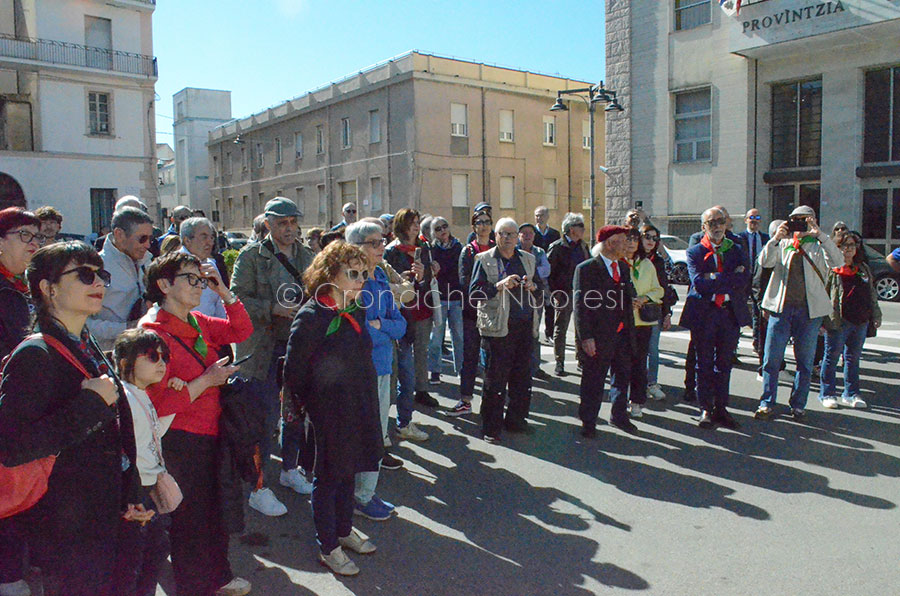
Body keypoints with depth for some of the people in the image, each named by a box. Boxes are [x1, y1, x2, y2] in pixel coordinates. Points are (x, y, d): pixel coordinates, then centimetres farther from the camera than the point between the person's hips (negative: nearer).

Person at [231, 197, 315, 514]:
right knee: (265, 419, -1)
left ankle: (289, 469, 38)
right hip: (264, 349, -5)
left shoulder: (307, 256, 11)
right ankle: (258, 488, 13)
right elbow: (237, 299, -11)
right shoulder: (252, 256, -5)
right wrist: (273, 309, -21)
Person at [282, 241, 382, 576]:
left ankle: (344, 530, 40)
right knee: (328, 477, 7)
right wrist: (299, 406, -5)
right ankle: (328, 547, 24)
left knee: (348, 471, 21)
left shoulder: (356, 311, 5)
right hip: (328, 410, -7)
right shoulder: (312, 317, -19)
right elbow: (294, 368, -14)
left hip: (359, 407, 8)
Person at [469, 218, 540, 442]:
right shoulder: (484, 260, 2)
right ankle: (491, 427, 8)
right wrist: (500, 285, -18)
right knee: (495, 378, -2)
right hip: (499, 326, -5)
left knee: (522, 377, 9)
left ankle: (515, 419, 24)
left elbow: (540, 292, 22)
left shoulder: (528, 259, 17)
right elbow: (474, 292, -6)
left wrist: (532, 287, 0)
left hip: (525, 325, 5)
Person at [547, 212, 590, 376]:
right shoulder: (557, 247, -8)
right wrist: (554, 292, -13)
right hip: (564, 294, -6)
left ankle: (582, 360, 23)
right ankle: (559, 363, 11)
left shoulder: (583, 247, 12)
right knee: (560, 329, 3)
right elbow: (547, 271, -8)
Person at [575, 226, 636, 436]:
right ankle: (588, 423, 19)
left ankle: (619, 416, 36)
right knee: (593, 381, 4)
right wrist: (586, 337, -18)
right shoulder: (586, 269, -10)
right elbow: (580, 305, -13)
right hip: (599, 337, -7)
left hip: (623, 334, 7)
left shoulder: (623, 266, 12)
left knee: (623, 376, 17)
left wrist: (633, 299, 1)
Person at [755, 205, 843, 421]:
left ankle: (798, 405, 19)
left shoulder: (818, 247, 6)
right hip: (781, 307, 0)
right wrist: (775, 239, -19)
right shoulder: (782, 244, 10)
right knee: (771, 359, 0)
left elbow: (838, 262, -12)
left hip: (809, 310, 0)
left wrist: (819, 235, -20)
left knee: (805, 361, 7)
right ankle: (767, 403, 9)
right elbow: (764, 262, -6)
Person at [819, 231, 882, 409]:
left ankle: (851, 394, 22)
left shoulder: (864, 268, 14)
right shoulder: (831, 269, -4)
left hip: (861, 321, 6)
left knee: (853, 358, 12)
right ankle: (827, 393, 13)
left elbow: (872, 294, 20)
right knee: (831, 357, 2)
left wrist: (875, 316, 16)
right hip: (838, 322, -5)